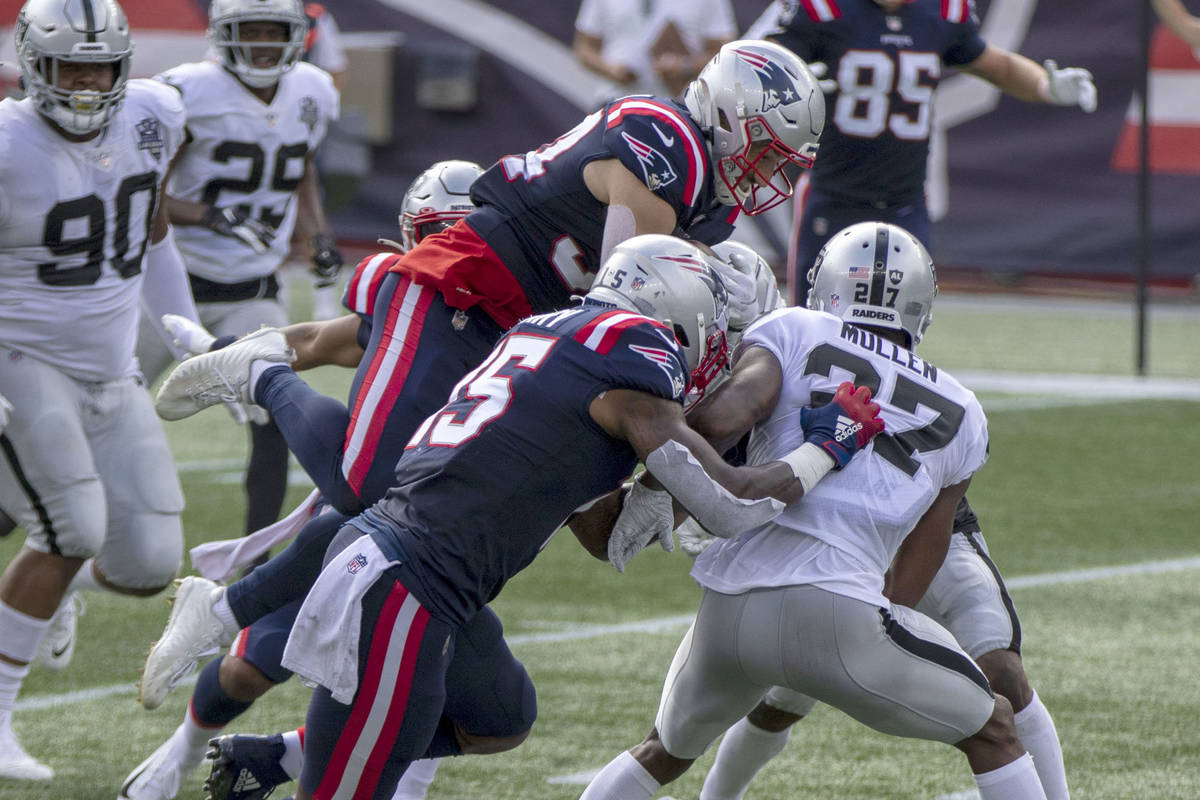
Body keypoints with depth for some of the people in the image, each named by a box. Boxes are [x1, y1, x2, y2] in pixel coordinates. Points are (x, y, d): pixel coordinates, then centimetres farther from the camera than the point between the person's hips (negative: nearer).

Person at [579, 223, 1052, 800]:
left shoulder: (793, 333, 12)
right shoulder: (960, 414, 18)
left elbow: (725, 416, -9)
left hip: (727, 615, 2)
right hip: (839, 611, -1)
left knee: (667, 753, 31)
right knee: (992, 731, 21)